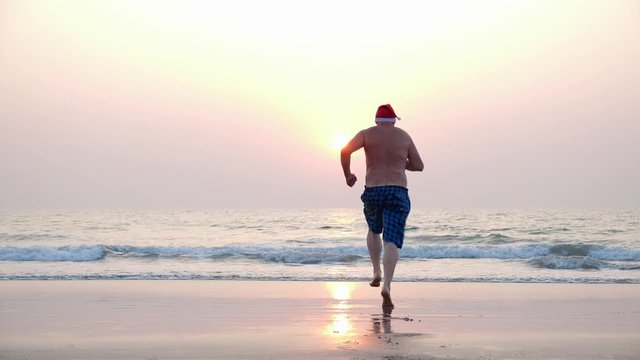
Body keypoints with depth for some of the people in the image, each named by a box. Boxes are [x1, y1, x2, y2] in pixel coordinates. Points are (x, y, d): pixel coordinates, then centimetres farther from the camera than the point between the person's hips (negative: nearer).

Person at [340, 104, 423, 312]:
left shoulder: (367, 134, 6)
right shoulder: (404, 136, 11)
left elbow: (345, 150, -12)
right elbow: (418, 166, 13)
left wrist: (347, 175, 2)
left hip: (373, 192, 1)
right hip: (397, 193, -1)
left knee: (374, 231, 30)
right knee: (392, 242, -9)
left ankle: (377, 272, 18)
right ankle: (386, 286, -27)